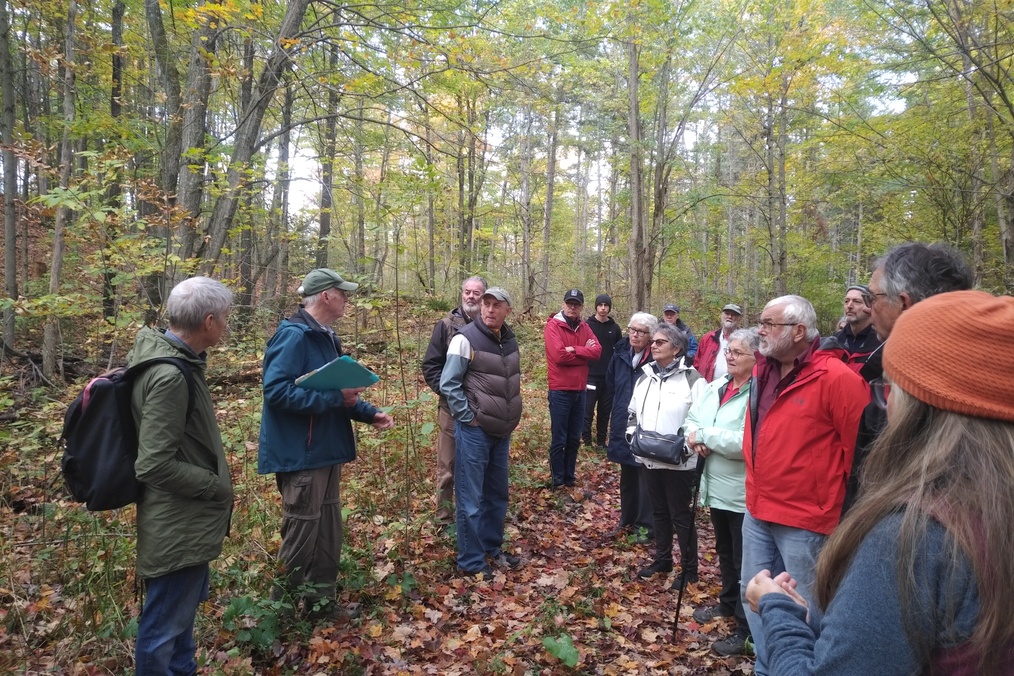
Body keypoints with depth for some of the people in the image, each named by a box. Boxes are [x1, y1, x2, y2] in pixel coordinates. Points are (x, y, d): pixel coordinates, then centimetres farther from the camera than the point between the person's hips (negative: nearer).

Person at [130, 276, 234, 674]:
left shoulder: (158, 353, 3)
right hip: (178, 524, -10)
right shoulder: (170, 376, -28)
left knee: (184, 607, 27)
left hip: (183, 517, 10)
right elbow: (154, 466, -29)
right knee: (164, 625, 8)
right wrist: (218, 486, -16)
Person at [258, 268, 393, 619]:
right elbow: (276, 390, -27)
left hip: (326, 449, 10)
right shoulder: (293, 335, -17)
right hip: (299, 453, -10)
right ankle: (291, 606, 20)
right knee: (302, 533, 3)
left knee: (328, 530, 16)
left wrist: (369, 413, 9)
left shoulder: (326, 337, 13)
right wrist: (335, 398, -26)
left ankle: (322, 600, 30)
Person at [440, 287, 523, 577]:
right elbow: (448, 384, -13)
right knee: (471, 498, 2)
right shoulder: (466, 338, -13)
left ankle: (492, 548, 32)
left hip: (502, 431, 7)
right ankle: (470, 561, 13)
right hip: (474, 430, -7)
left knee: (497, 494, 17)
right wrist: (468, 417, -14)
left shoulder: (510, 340, 8)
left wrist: (509, 419, 16)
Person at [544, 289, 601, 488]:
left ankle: (570, 477, 25)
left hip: (580, 390, 6)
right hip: (560, 391, -6)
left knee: (574, 439, 14)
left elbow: (597, 351, -3)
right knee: (559, 439, 1)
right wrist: (584, 352, -9)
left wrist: (574, 350, -17)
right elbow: (559, 355, -20)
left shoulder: (584, 327, 11)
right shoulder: (553, 326, -8)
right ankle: (558, 480, 11)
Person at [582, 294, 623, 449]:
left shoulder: (615, 328, 9)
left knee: (605, 412, 9)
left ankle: (601, 442, 19)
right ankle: (586, 442, 5)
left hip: (609, 377, 3)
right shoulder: (587, 325, -2)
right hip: (590, 375, -3)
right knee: (587, 411, -5)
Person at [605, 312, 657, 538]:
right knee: (627, 473, 19)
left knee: (645, 476, 2)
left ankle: (646, 525, 16)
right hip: (623, 422, 6)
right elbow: (611, 379, 20)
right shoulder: (621, 351, 1)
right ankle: (628, 518, 34)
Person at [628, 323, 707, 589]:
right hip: (649, 458, 6)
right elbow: (633, 412, 19)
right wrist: (633, 433, 2)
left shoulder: (691, 378, -11)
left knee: (681, 515, 5)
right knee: (659, 510, 19)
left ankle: (689, 569, 20)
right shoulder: (645, 376, 10)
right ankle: (662, 559, 34)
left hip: (679, 462, -6)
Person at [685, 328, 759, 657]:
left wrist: (704, 435, -21)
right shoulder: (716, 386, 5)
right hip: (716, 487, 8)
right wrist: (697, 439, -13)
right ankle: (728, 602, 46)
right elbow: (691, 419, 9)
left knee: (744, 562, 7)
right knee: (724, 552, 26)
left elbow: (745, 443, -31)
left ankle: (746, 628, 23)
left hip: (744, 493, -8)